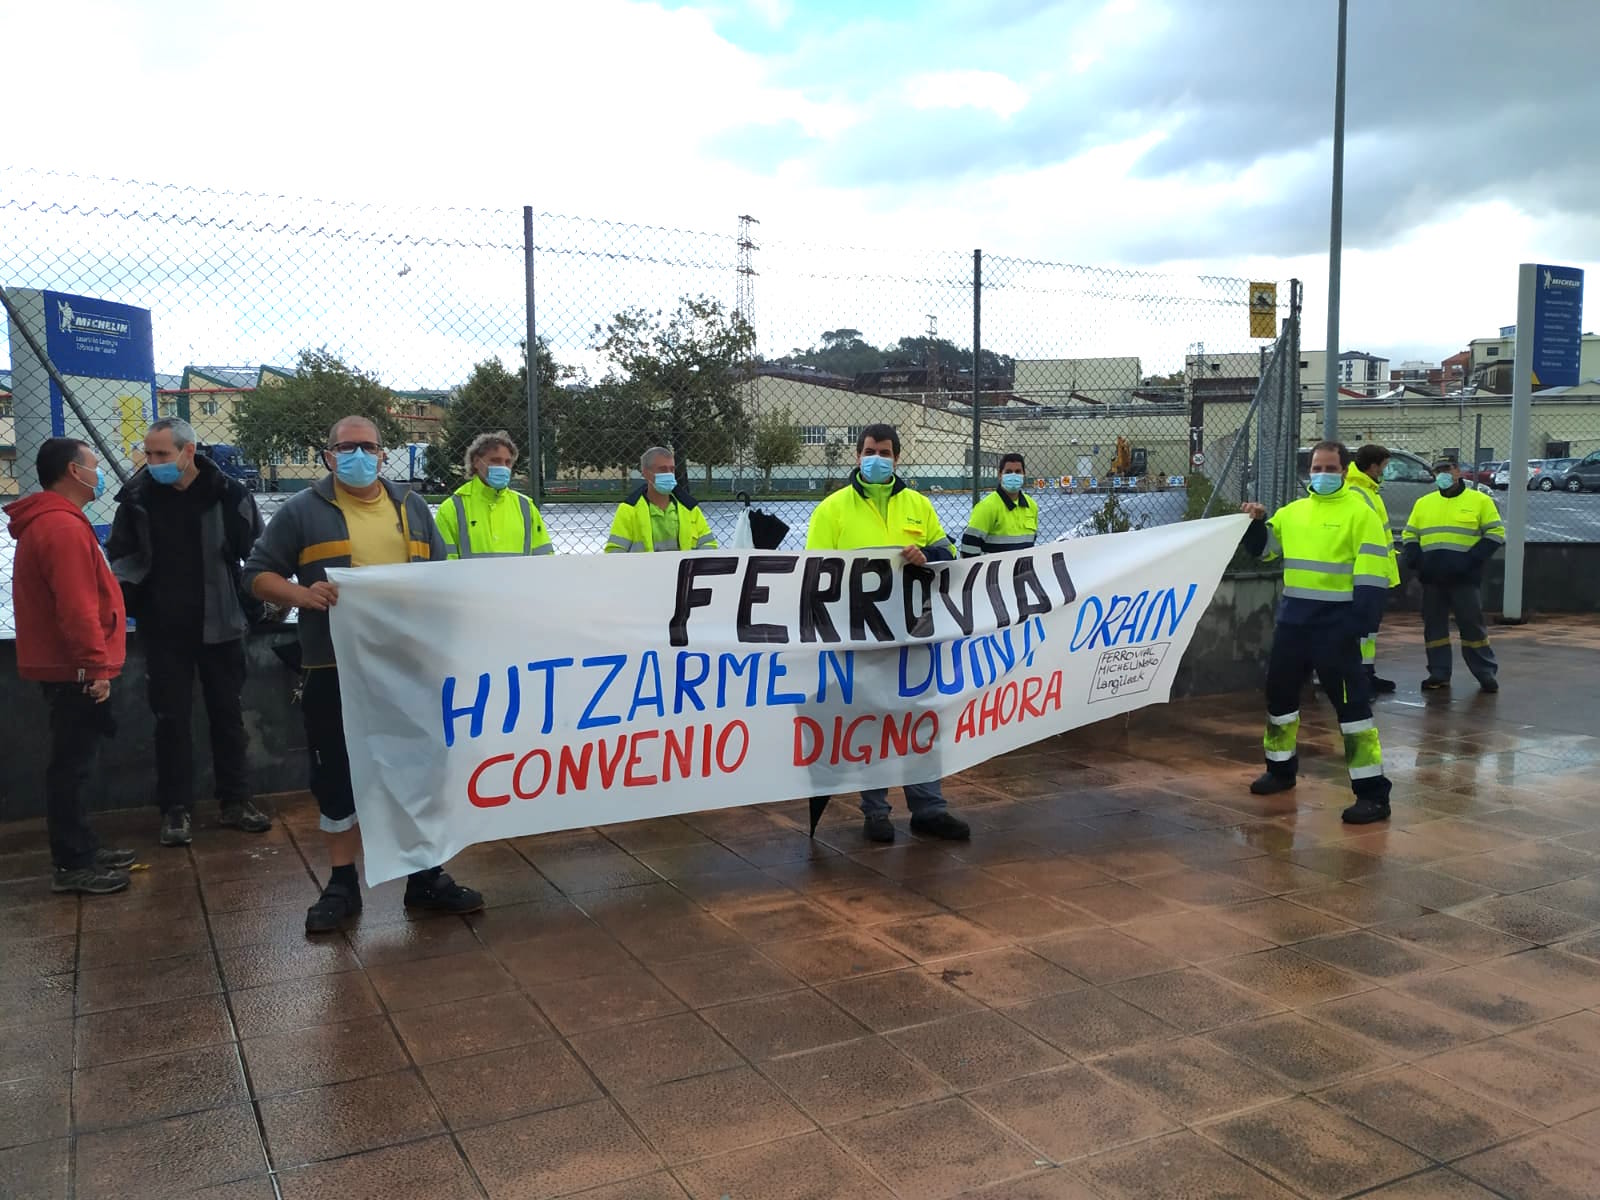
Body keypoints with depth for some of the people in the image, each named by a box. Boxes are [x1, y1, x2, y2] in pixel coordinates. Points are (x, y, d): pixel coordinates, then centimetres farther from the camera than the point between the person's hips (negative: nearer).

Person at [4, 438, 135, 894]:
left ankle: (82, 850, 25)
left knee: (73, 764, 16)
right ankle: (72, 865, 3)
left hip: (64, 667, 11)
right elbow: (77, 608, -25)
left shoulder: (47, 522, 16)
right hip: (74, 670, -11)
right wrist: (96, 666, -22)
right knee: (72, 766, -4)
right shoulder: (63, 526, -19)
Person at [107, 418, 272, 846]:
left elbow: (257, 554, -2)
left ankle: (235, 801, 21)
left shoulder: (229, 494, -9)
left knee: (228, 715, 10)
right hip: (164, 631, 1)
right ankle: (175, 809, 16)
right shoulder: (137, 497, -3)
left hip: (220, 627, -1)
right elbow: (122, 556, 10)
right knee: (171, 719, 6)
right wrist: (119, 598, -4)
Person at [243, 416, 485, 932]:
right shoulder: (302, 511, 1)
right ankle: (342, 884, 19)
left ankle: (426, 876, 22)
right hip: (335, 669, -3)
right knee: (338, 776, 5)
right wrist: (301, 594, -18)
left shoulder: (411, 506, 13)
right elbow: (259, 574, 1)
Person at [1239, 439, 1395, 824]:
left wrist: (1361, 622, -20)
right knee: (1279, 690, 15)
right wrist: (1256, 523, 0)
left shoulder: (1360, 512, -7)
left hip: (1336, 623, -7)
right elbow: (1264, 548, 20)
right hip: (1293, 618, 7)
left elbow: (1372, 573, -13)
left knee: (1350, 702, -8)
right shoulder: (1292, 512, 11)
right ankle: (1281, 768, 34)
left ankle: (1372, 792, -4)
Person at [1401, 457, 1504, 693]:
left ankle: (1486, 673, 8)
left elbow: (1495, 533, 0)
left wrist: (1473, 559, -13)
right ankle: (1439, 674, 14)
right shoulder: (1423, 503, 14)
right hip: (1431, 577, 4)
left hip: (1463, 576, -4)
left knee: (1472, 624, -1)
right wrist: (1415, 559, -1)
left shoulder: (1479, 500, 3)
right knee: (1434, 625, 6)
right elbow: (1409, 535, 17)